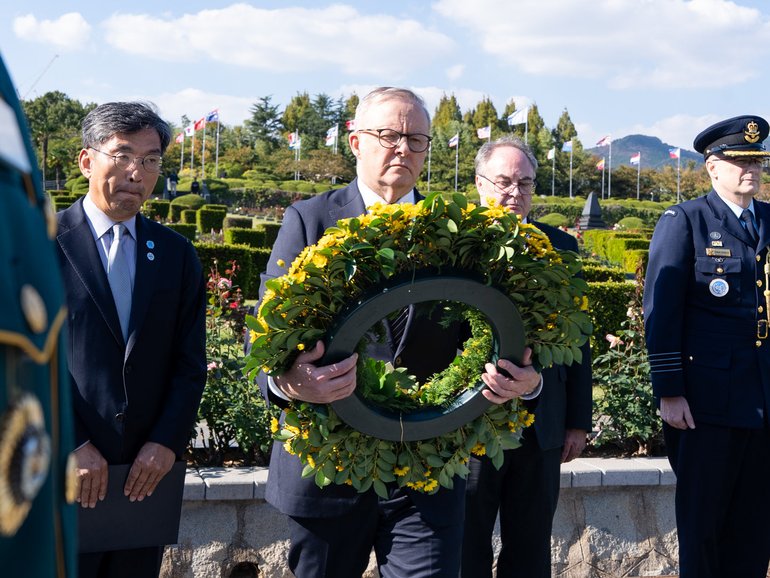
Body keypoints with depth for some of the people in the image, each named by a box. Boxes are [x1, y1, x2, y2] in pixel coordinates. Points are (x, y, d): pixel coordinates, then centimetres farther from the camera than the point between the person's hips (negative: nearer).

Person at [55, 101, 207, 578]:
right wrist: (70, 445, -13)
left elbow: (190, 361, 8)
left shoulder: (177, 255, 10)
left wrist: (167, 441, -4)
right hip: (64, 469, -3)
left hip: (148, 471, 3)